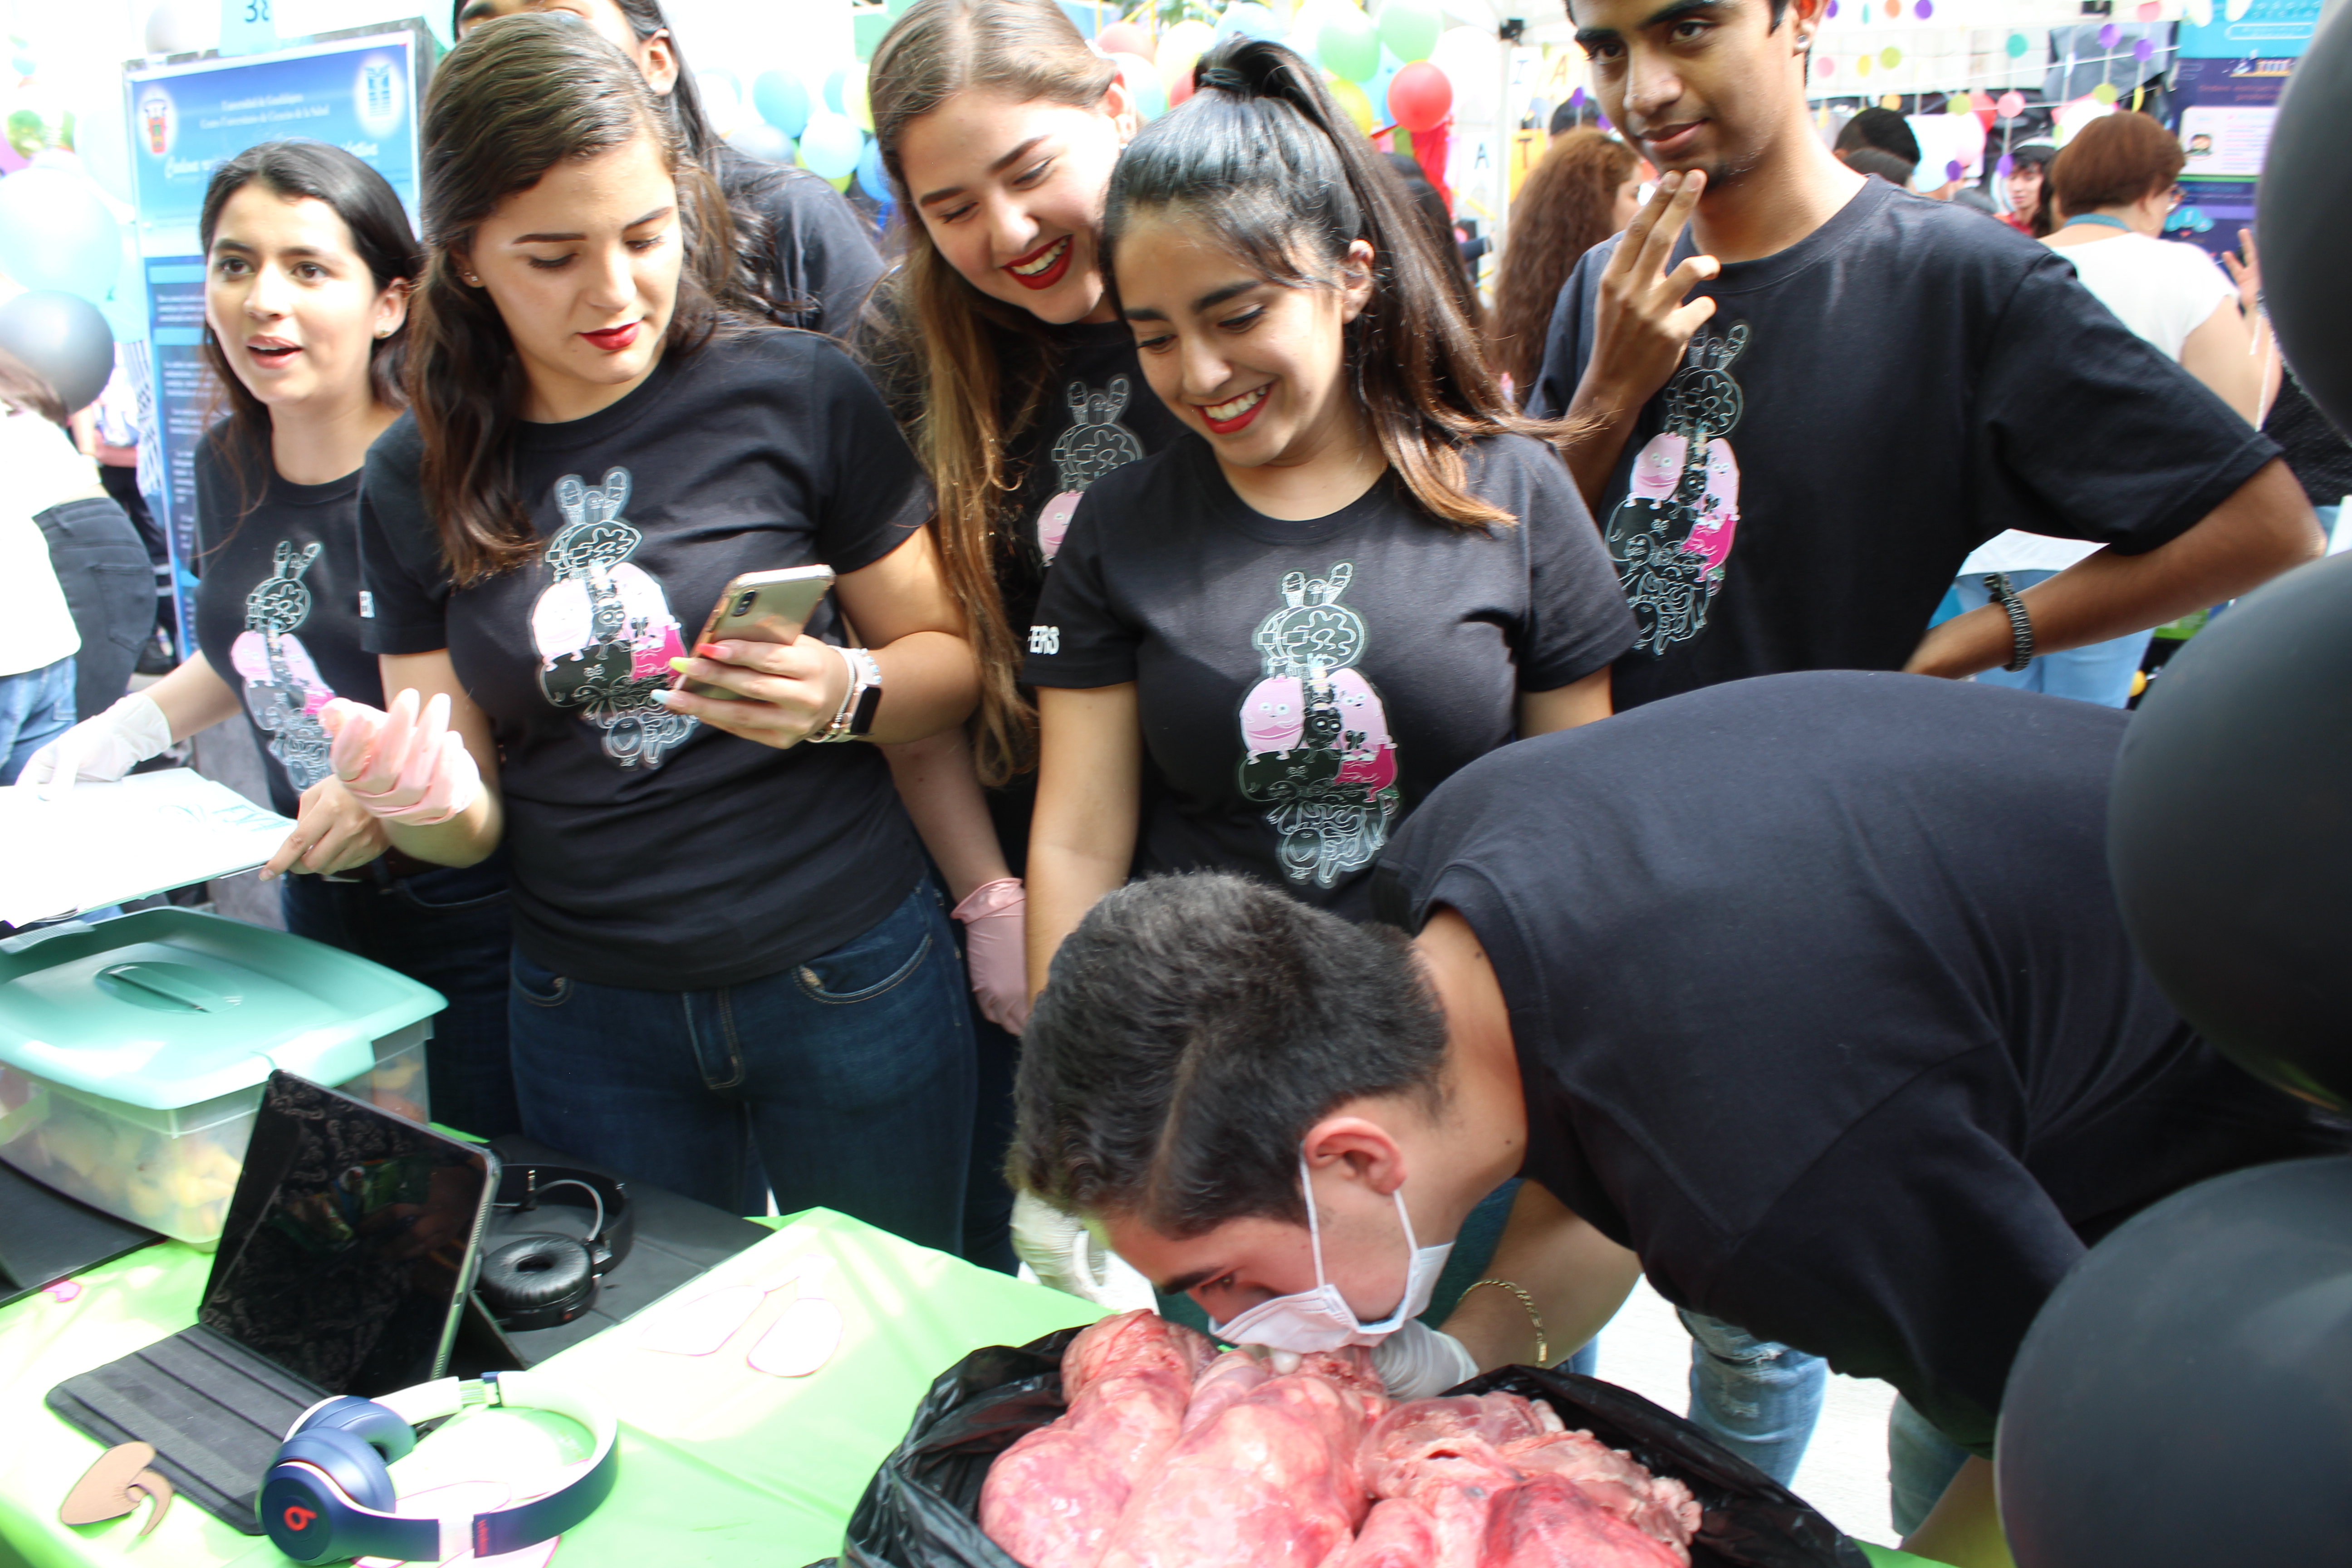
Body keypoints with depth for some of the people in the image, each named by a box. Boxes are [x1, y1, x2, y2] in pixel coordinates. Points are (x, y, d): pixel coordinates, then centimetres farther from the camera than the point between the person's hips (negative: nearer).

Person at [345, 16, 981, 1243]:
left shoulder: (795, 394, -9)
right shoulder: (419, 481, 0)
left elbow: (949, 657, -2)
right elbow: (473, 817, 4)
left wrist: (847, 697, -21)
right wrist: (421, 803, -18)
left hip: (846, 986, -2)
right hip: (587, 1014, 3)